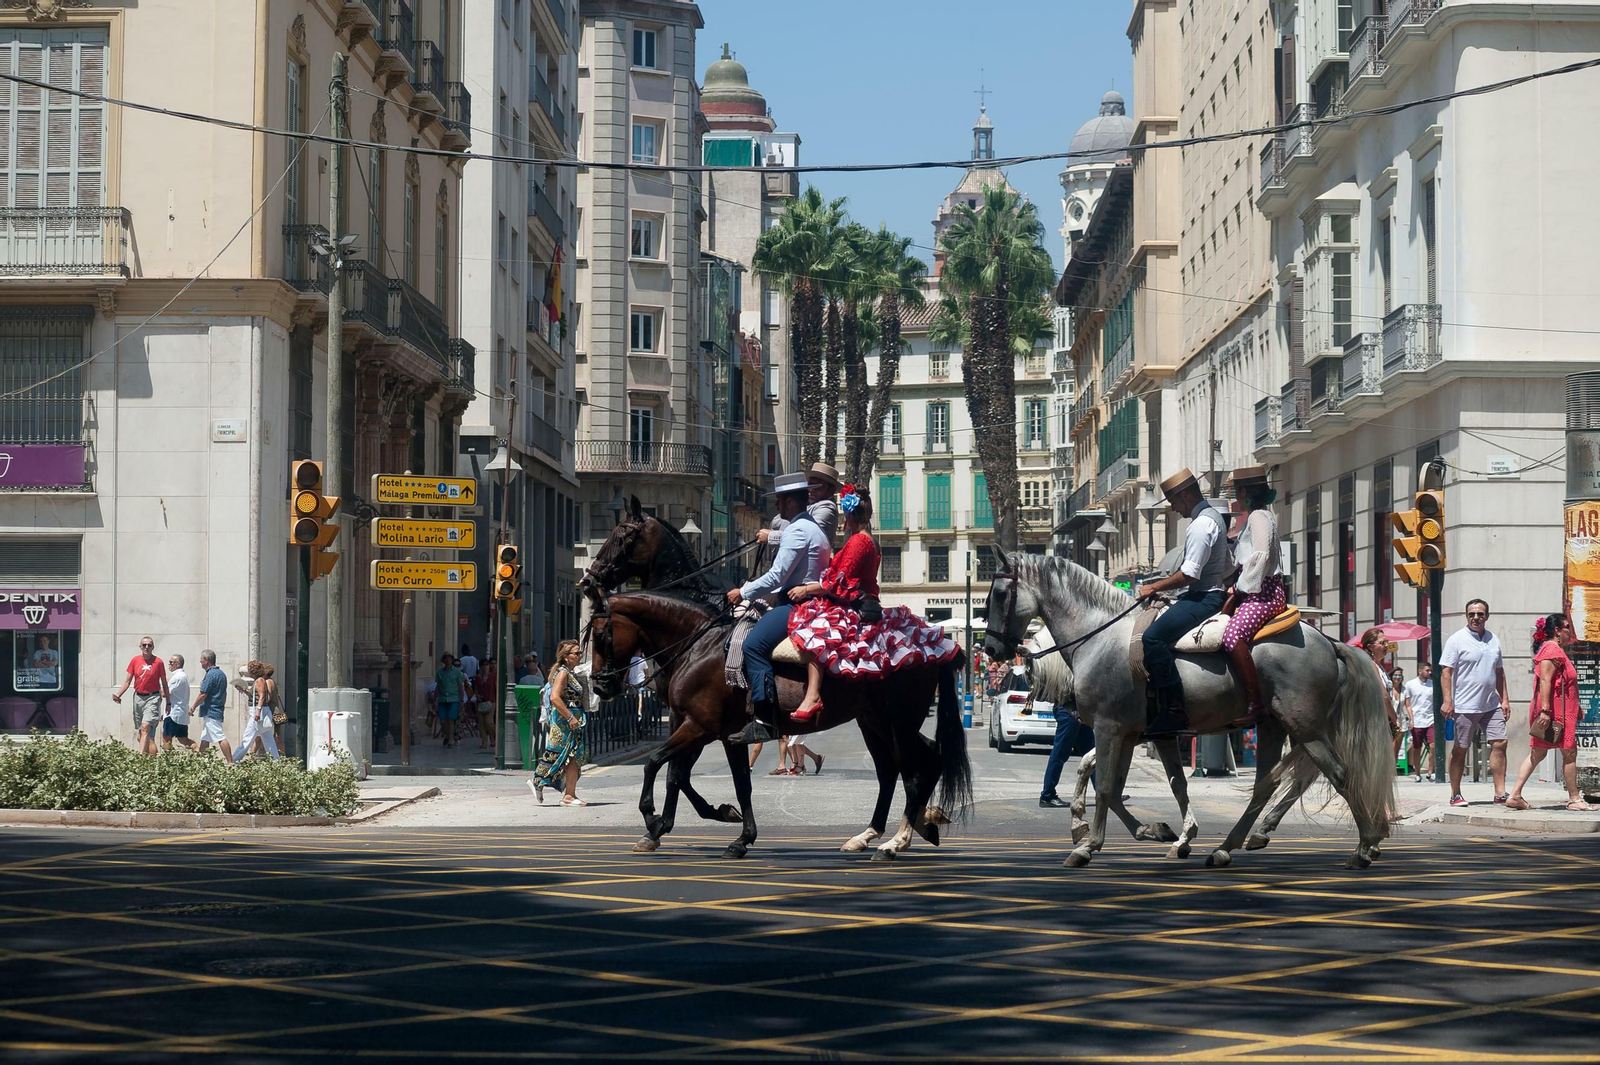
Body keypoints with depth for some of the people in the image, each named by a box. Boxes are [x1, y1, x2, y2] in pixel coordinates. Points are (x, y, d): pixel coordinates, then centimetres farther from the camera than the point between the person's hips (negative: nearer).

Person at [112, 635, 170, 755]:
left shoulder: (158, 662, -3)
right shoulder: (135, 660, 5)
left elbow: (164, 684, 4)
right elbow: (127, 681, 9)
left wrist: (168, 702, 5)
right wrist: (118, 695, -5)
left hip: (152, 698, -4)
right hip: (138, 697, 4)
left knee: (145, 727, -19)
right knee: (139, 736, 7)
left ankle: (141, 755, -25)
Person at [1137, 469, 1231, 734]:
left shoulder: (1201, 523, -15)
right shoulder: (1214, 517, 19)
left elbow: (1189, 574, -22)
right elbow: (1227, 568, 27)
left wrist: (1154, 588, -12)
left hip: (1202, 599, -12)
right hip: (1209, 593, 12)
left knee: (1153, 636, -26)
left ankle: (1173, 712, -31)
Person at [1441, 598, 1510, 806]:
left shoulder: (1493, 640, 13)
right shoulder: (1457, 639, -5)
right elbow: (1446, 672, -9)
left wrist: (1504, 699, 14)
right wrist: (1447, 700, -17)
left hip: (1491, 705, 5)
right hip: (1465, 707, -5)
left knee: (1499, 744, -3)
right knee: (1460, 750, 2)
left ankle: (1500, 792, 1)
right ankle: (1455, 795, 10)